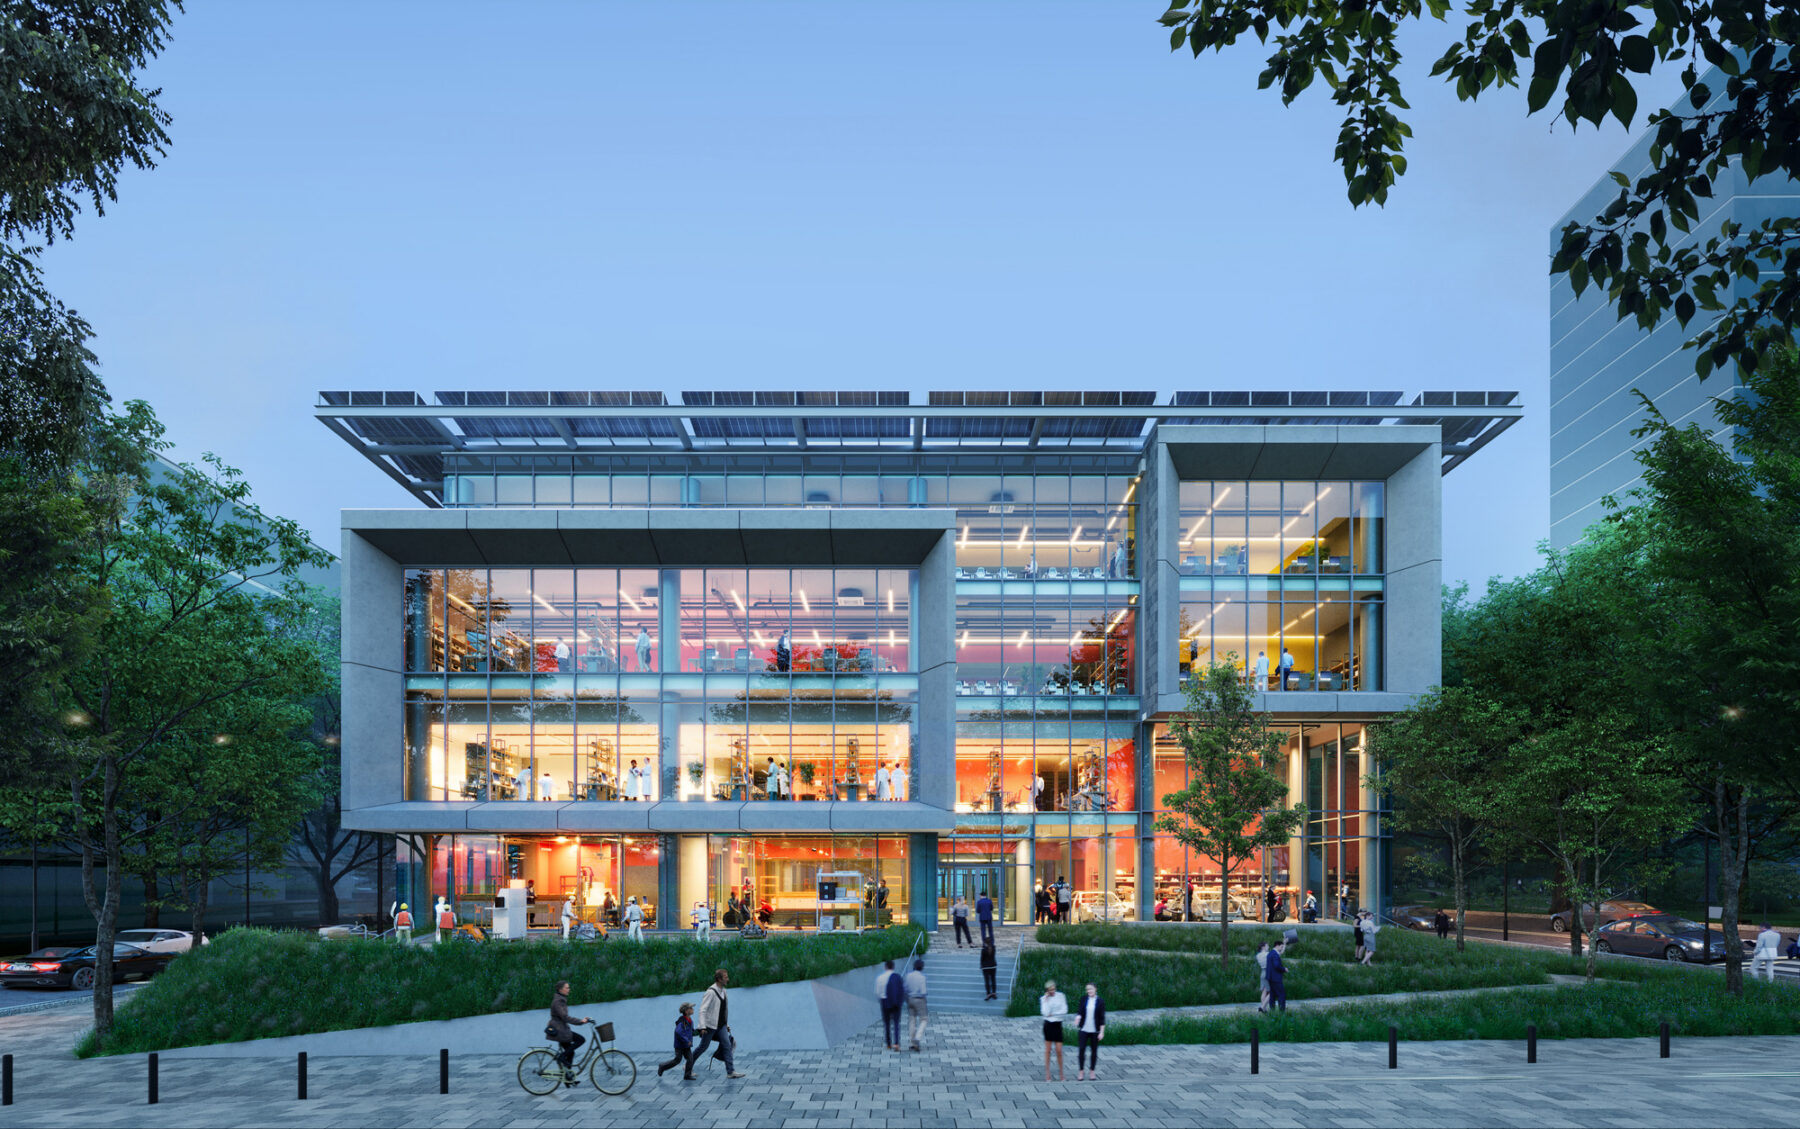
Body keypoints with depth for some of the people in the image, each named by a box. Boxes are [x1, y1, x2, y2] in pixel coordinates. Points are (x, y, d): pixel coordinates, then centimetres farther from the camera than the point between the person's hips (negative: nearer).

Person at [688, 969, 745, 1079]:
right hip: (710, 1025, -7)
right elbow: (703, 1010, -21)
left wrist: (726, 1024, 19)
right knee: (703, 1047, 4)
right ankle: (688, 1067, 23)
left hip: (721, 1024, 7)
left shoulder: (723, 991, 8)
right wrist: (702, 1027, -28)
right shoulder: (711, 992, -18)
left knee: (727, 1045, -5)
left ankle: (730, 1072, -7)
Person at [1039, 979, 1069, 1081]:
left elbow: (1064, 1010, -5)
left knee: (1059, 1050, -1)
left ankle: (1060, 1073, 10)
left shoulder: (1061, 996, 2)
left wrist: (1052, 1014, -8)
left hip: (1058, 1024, 0)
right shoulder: (1043, 998, 0)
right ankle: (1047, 1073, 7)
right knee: (1047, 1050, 2)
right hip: (1048, 1024, 0)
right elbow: (1045, 1013, -12)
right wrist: (1046, 1000, -13)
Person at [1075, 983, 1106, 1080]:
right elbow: (1080, 1012, 8)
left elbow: (1102, 1018, -3)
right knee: (1081, 1050, -5)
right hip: (1083, 1029, 1)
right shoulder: (1084, 1000, 5)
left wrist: (1102, 1032, -7)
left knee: (1094, 1051, 6)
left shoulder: (1100, 1002, -2)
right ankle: (1080, 1072, 3)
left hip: (1095, 1031, -1)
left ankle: (1092, 1072, 18)